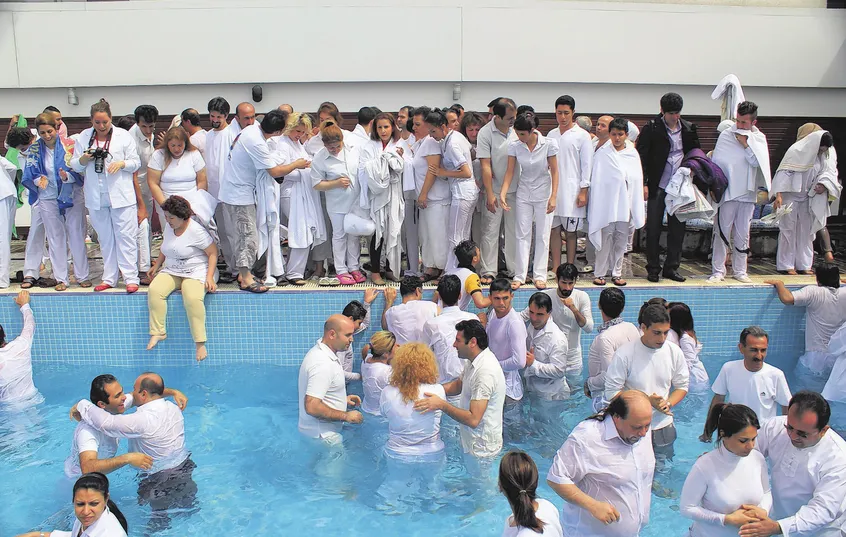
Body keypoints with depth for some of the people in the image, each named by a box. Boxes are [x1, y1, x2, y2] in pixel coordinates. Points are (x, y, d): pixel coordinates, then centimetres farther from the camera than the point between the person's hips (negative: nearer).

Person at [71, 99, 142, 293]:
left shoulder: (123, 136, 0)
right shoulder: (83, 137, 8)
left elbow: (136, 163, 2)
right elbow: (75, 166, 12)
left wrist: (122, 163, -18)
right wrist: (84, 159, -9)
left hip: (121, 195, -3)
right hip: (96, 197, 4)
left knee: (125, 236, -4)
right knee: (105, 238, 11)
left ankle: (131, 278, -1)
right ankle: (109, 278, 20)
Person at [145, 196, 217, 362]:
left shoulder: (196, 230, -15)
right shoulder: (169, 227, 7)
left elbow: (213, 253, -12)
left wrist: (210, 277, -19)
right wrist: (156, 266, 22)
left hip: (195, 272, -7)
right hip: (170, 271, 7)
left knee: (193, 299, -34)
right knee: (154, 290, -23)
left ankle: (200, 342, -25)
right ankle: (157, 332, -14)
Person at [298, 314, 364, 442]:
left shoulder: (320, 352, 5)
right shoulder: (322, 364, -27)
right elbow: (312, 407, -31)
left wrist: (343, 399, 12)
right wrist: (346, 416, -21)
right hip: (323, 437, -10)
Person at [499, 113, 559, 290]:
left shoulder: (548, 144, -14)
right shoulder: (514, 146, -8)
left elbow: (554, 171, -10)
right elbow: (510, 171, -5)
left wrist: (553, 197, -15)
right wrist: (503, 194, -17)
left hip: (544, 194, -2)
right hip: (524, 194, 2)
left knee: (542, 235, 3)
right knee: (522, 235, 2)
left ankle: (539, 275, 11)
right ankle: (520, 276, 7)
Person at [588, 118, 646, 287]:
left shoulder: (633, 154, 8)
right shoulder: (602, 153, 0)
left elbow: (637, 180, 8)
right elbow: (596, 179, -2)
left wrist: (639, 209, 4)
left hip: (625, 203, 3)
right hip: (607, 202, -3)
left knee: (621, 239, 6)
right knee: (606, 237, -2)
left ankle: (617, 273, 15)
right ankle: (600, 273, 6)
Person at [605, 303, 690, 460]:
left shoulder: (674, 352, -4)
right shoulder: (624, 354, -16)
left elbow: (682, 386, 7)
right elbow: (611, 392, -14)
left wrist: (668, 403, -13)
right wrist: (646, 401, -20)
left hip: (664, 426, 3)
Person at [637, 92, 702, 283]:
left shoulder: (688, 129, 7)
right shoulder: (651, 129, -5)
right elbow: (641, 156, -5)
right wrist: (643, 183, -12)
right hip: (658, 186, -4)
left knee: (678, 228, 7)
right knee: (653, 228, 1)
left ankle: (671, 267, 17)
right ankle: (653, 269, 11)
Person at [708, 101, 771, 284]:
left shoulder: (759, 139, 6)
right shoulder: (726, 136, -1)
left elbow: (757, 162, -8)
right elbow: (716, 162, 1)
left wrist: (746, 144, -11)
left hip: (747, 193, 2)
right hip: (727, 192, -2)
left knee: (742, 234, 8)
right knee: (721, 232, -2)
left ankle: (740, 270, 17)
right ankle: (718, 270, 4)